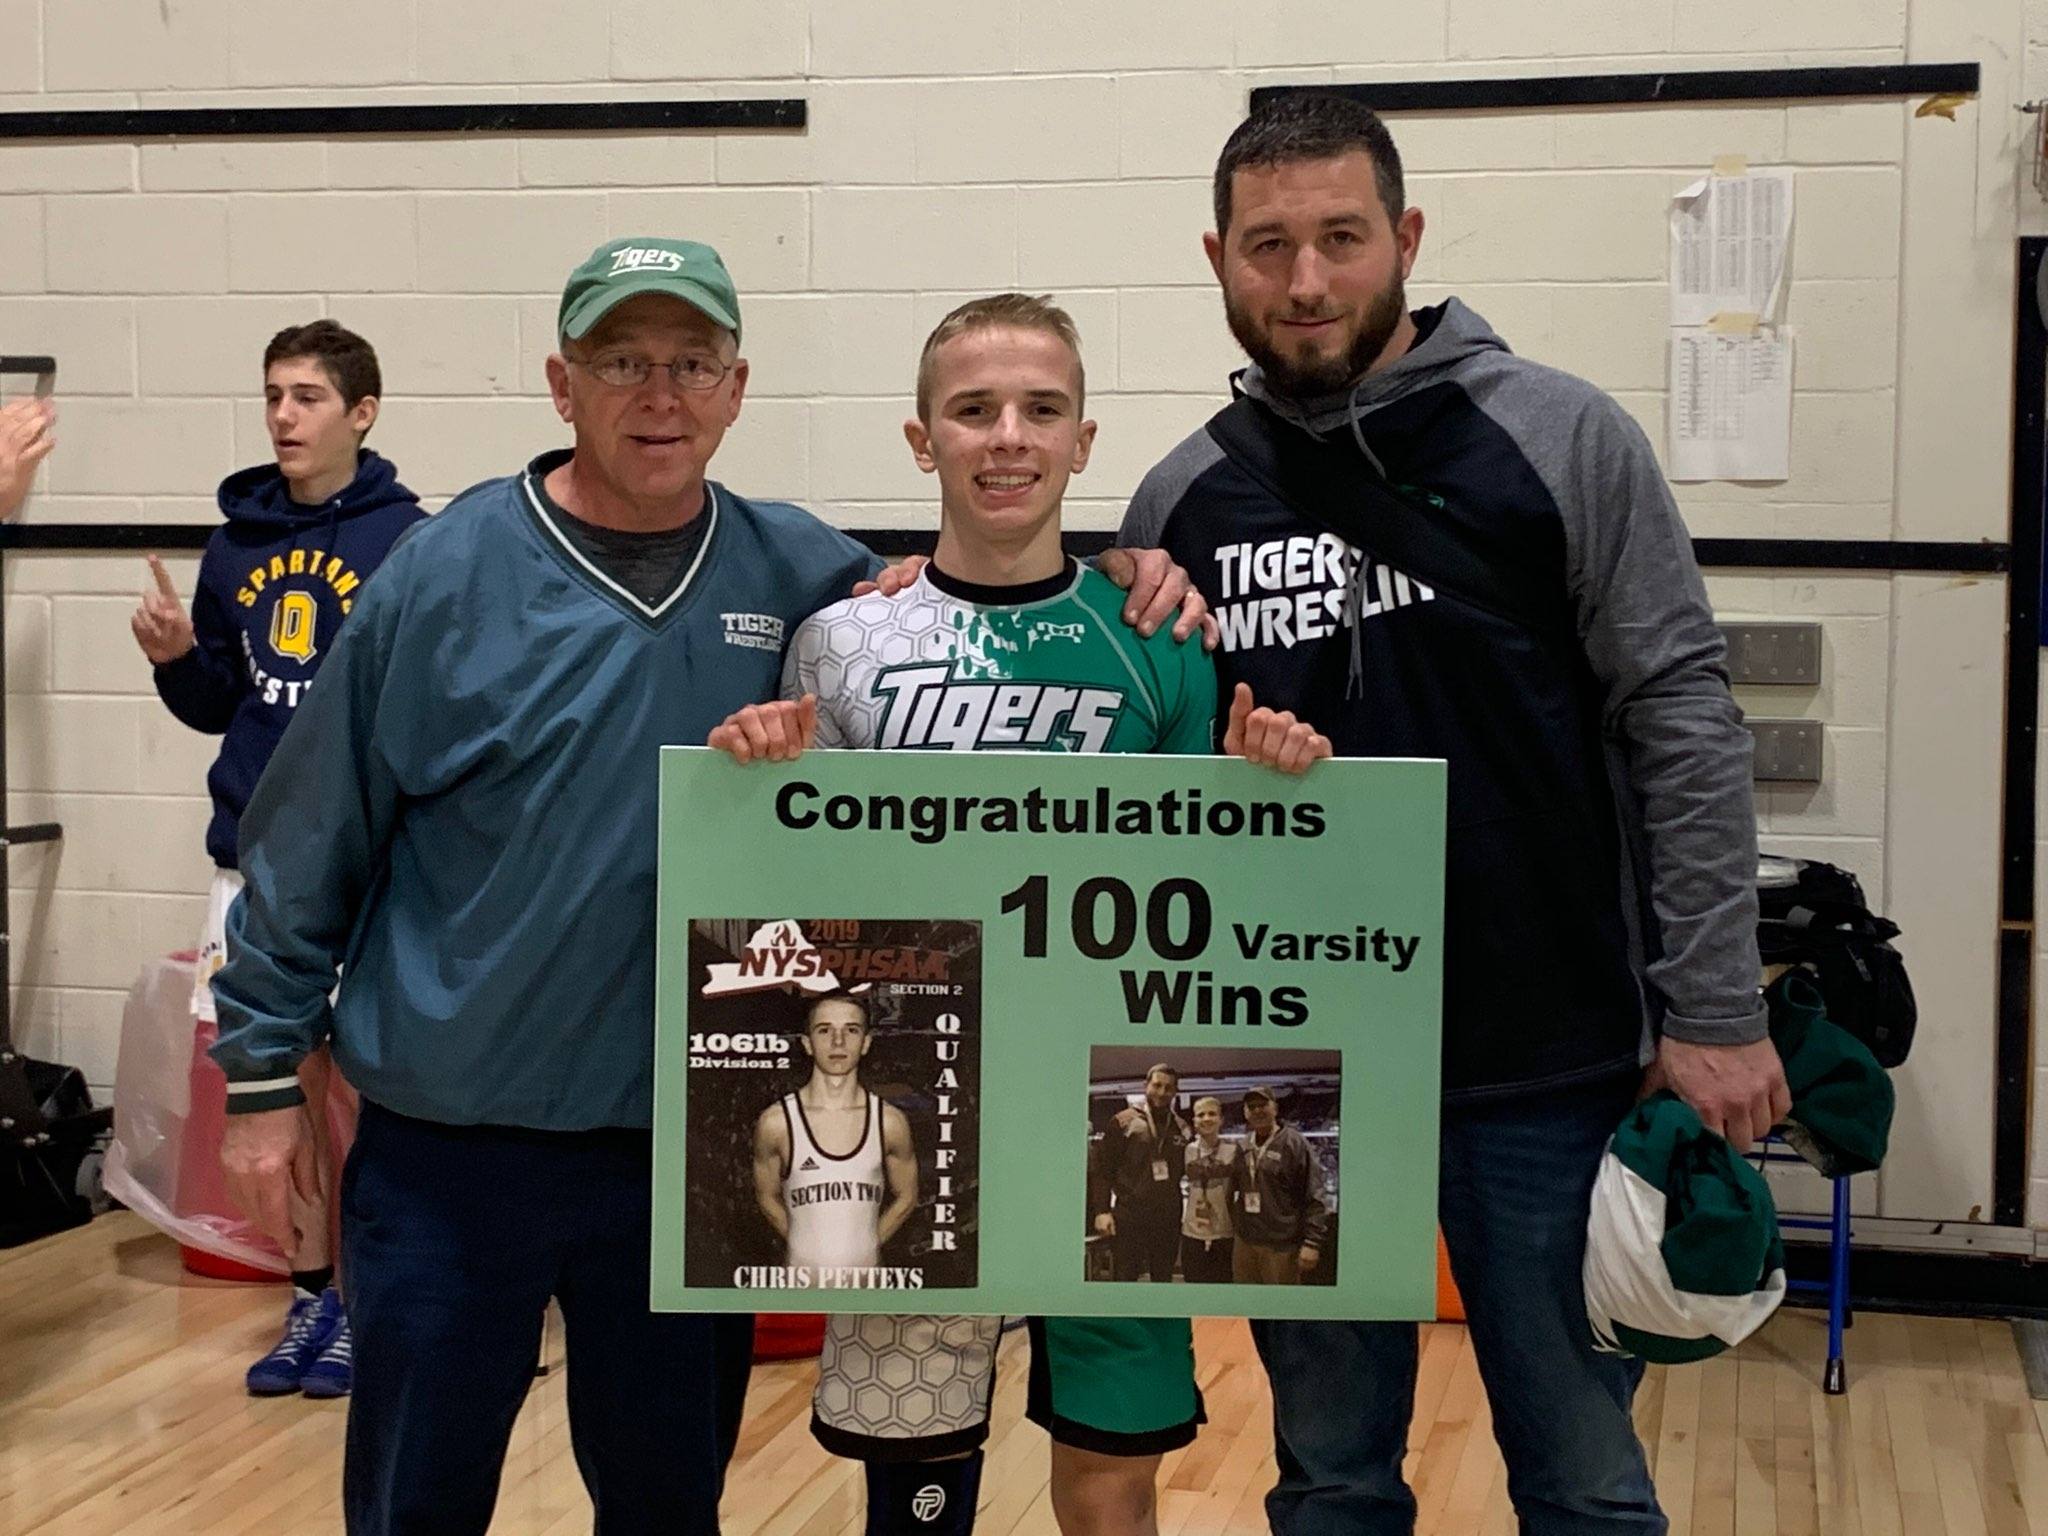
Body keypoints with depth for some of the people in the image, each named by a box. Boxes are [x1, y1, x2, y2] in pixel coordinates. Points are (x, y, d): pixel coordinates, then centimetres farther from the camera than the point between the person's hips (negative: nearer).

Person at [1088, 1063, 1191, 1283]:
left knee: (1163, 1278, 7)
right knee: (1126, 1277, -2)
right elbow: (1103, 1169, -2)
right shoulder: (1124, 1122, -1)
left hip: (1168, 1220, 4)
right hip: (1129, 1217, -4)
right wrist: (1102, 1211, -11)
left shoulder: (1182, 1129, 10)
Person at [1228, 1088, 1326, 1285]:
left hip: (1281, 1246, -6)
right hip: (1245, 1243, 6)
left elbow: (1314, 1198, -9)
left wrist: (1311, 1242, -15)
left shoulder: (1294, 1143, -6)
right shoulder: (1243, 1148, 12)